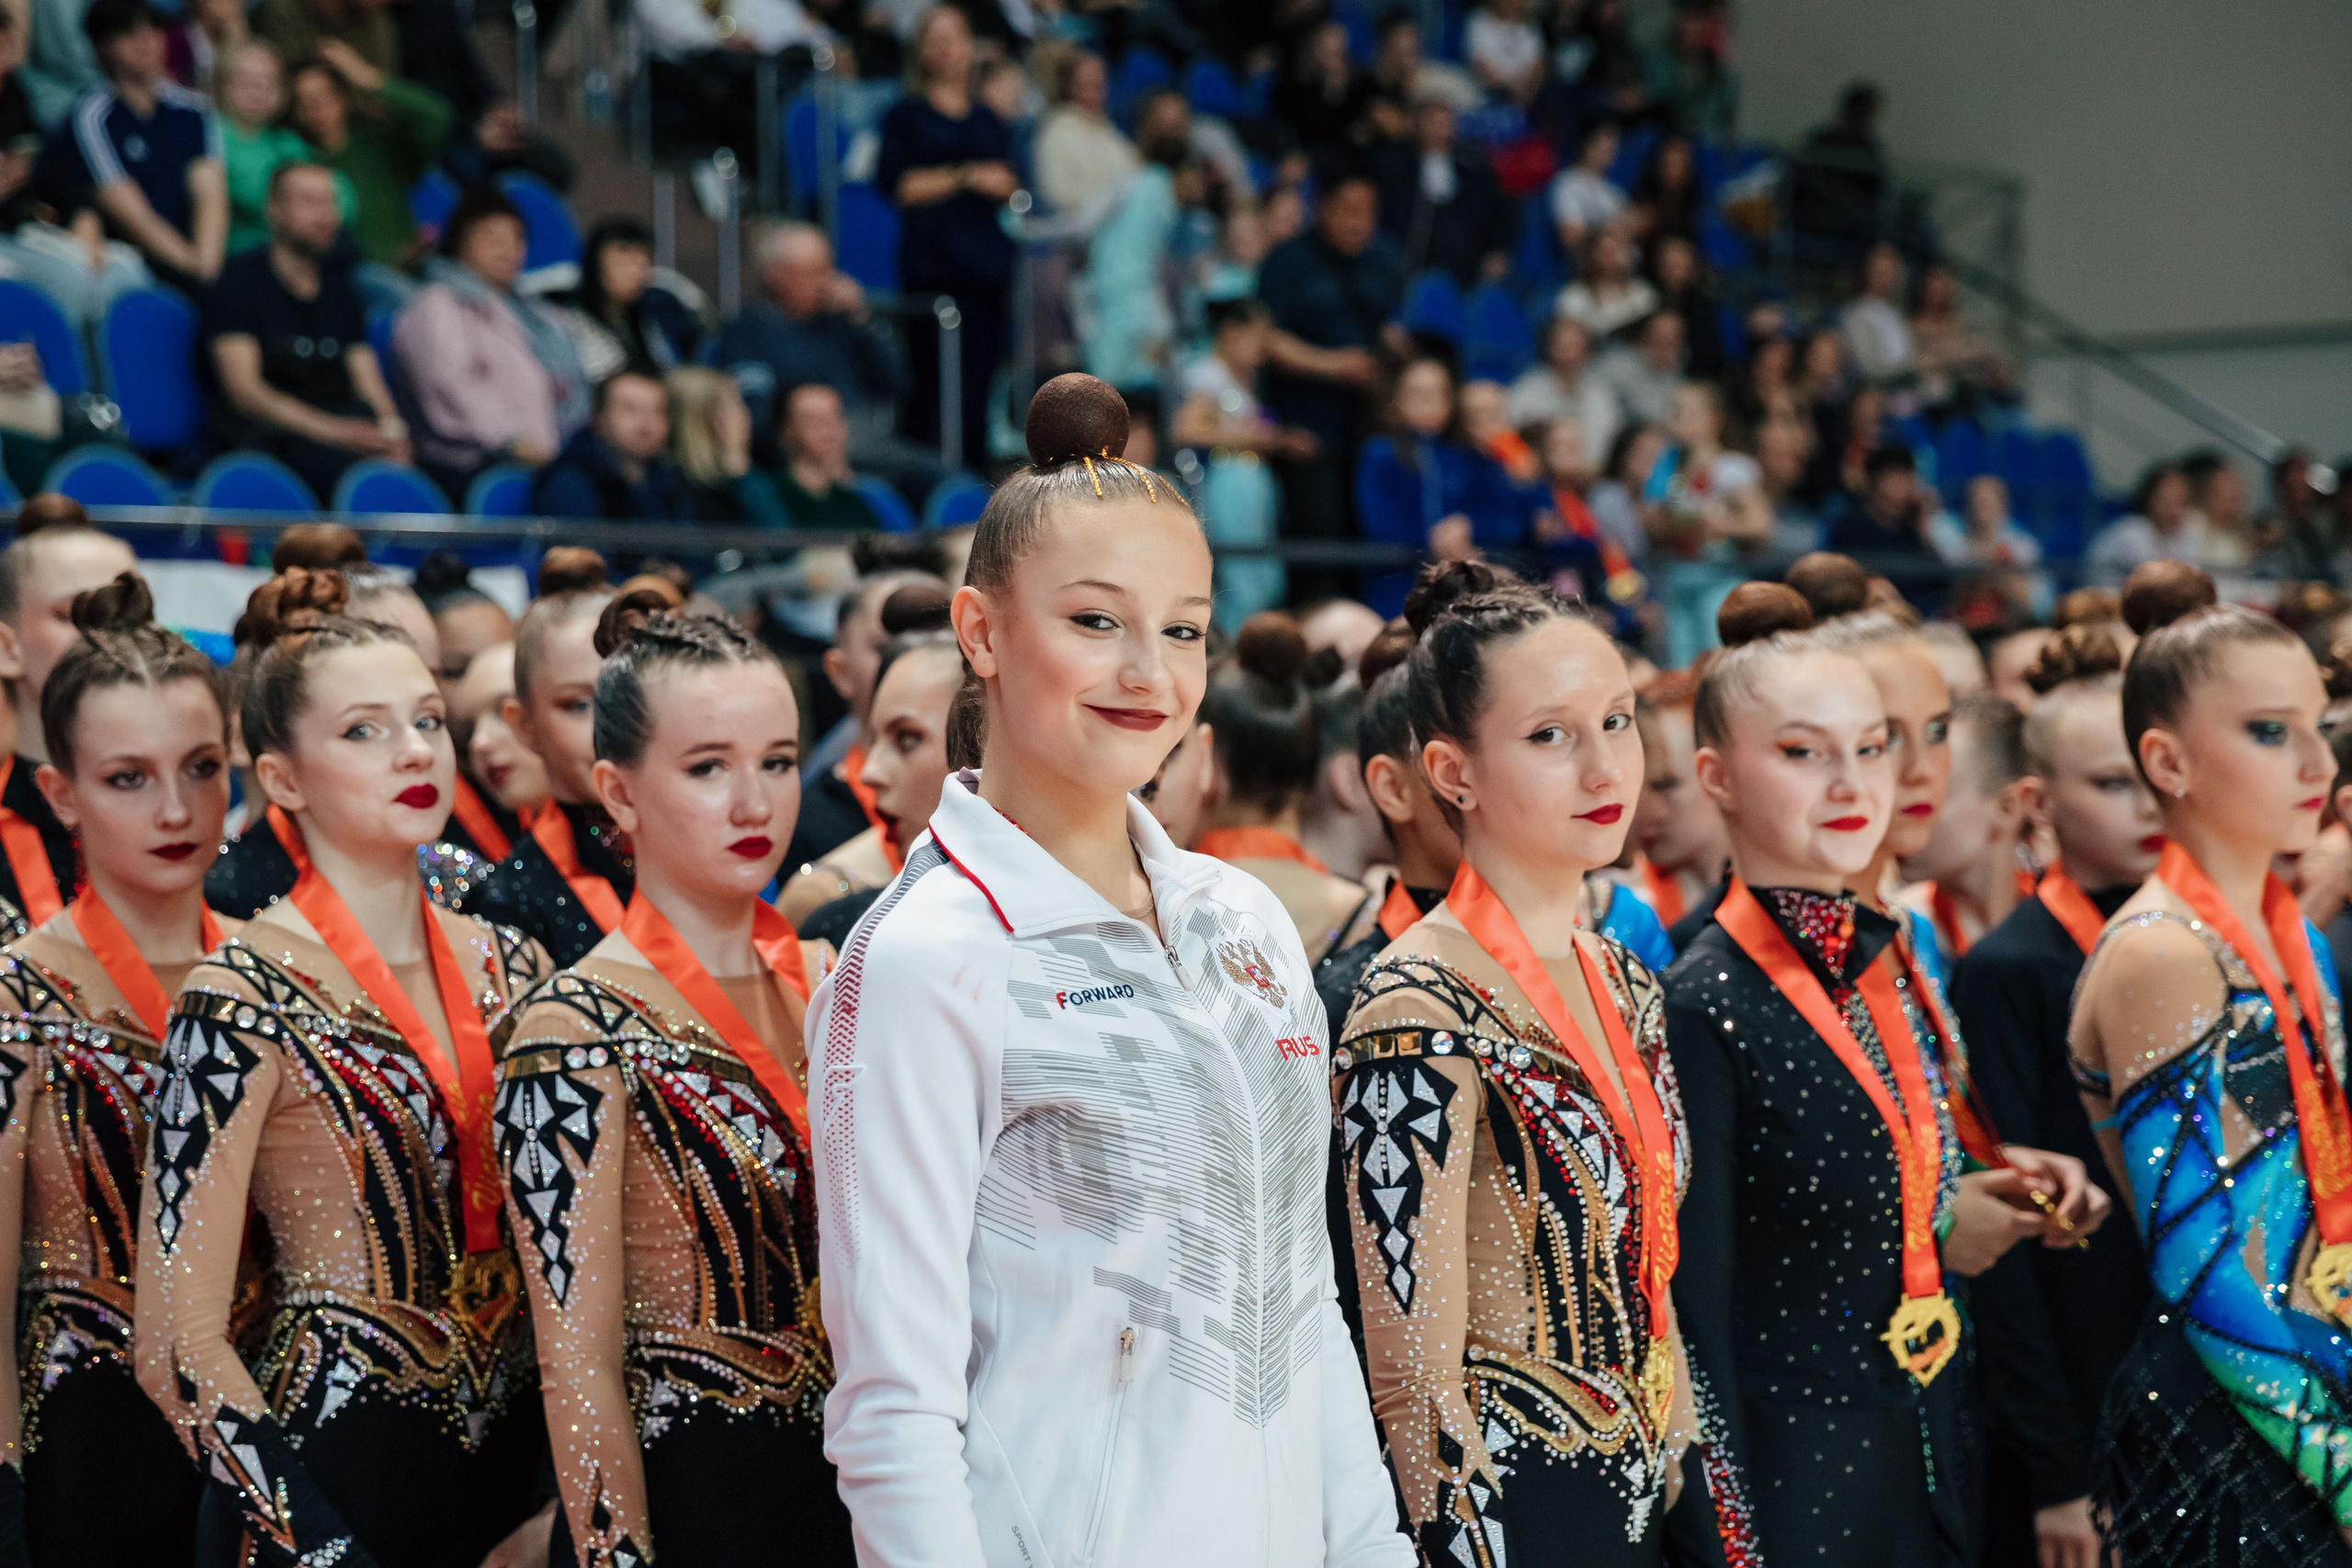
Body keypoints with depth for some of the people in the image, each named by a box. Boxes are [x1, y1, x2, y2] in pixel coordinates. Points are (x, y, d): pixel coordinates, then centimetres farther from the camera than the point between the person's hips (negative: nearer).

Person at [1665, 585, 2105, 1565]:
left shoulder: (1889, 962, 8)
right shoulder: (1706, 1007, -15)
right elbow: (1697, 1308, -16)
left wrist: (2002, 1193, 2)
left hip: (1931, 1463, 7)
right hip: (1790, 1475, -7)